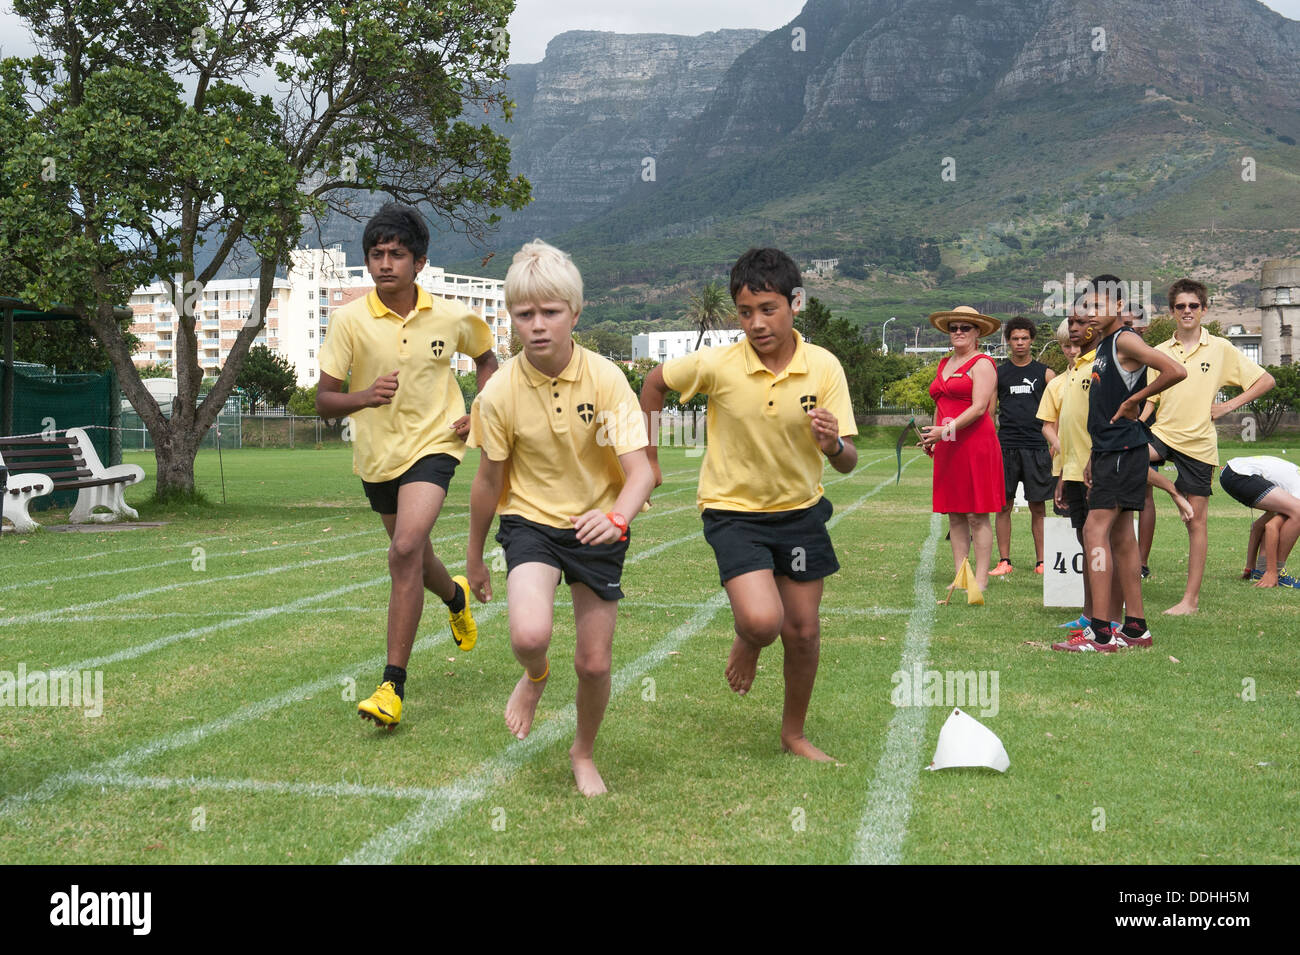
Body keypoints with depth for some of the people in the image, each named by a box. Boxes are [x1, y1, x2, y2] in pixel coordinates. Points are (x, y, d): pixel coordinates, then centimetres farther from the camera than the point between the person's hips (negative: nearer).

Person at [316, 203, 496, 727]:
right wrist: (364, 396, -31)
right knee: (408, 553, 20)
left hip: (433, 443, -3)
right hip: (377, 453, 3)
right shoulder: (349, 320, -11)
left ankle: (393, 685, -19)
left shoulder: (451, 317, -8)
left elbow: (485, 357, 14)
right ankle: (455, 596, 58)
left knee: (406, 549, -23)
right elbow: (324, 401, -10)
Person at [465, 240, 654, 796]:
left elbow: (639, 470, -21)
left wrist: (616, 518, -43)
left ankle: (584, 753, 35)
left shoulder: (605, 379, -17)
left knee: (594, 663, 3)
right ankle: (535, 677, 13)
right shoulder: (500, 392, -14)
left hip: (597, 526, 1)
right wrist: (474, 559, 9)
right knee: (529, 635, -26)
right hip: (530, 520, 0)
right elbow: (488, 482, -1)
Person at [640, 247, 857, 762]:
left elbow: (847, 463, -11)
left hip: (800, 511, 2)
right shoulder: (717, 364, -18)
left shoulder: (824, 367, -13)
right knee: (762, 620, -22)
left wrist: (833, 444, -34)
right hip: (733, 511, -2)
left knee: (803, 632, 8)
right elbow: (656, 381, 3)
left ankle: (794, 733, 33)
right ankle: (747, 643, 17)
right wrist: (647, 456, 6)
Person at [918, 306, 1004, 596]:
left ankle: (981, 580, -2)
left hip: (976, 444, -7)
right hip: (948, 448, 8)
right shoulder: (944, 365, 20)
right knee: (954, 515, 7)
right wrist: (932, 438, 13)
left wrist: (946, 430, -20)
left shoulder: (982, 364, -4)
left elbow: (978, 407, -13)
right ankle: (960, 577, 11)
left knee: (977, 515, -5)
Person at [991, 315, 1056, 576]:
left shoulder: (1045, 373, 8)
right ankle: (1004, 561, 5)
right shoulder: (998, 373, 10)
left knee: (1038, 507, 2)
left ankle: (1042, 561, 7)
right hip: (1006, 446, 1)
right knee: (1004, 506, 0)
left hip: (1036, 447, -1)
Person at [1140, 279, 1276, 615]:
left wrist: (1228, 405, -2)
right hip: (1162, 434, 2)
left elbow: (1265, 380, 5)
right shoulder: (1159, 353, 7)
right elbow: (1148, 401, 9)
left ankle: (1191, 599, 7)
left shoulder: (1220, 348, 2)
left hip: (1199, 442, -2)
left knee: (1197, 519, 1)